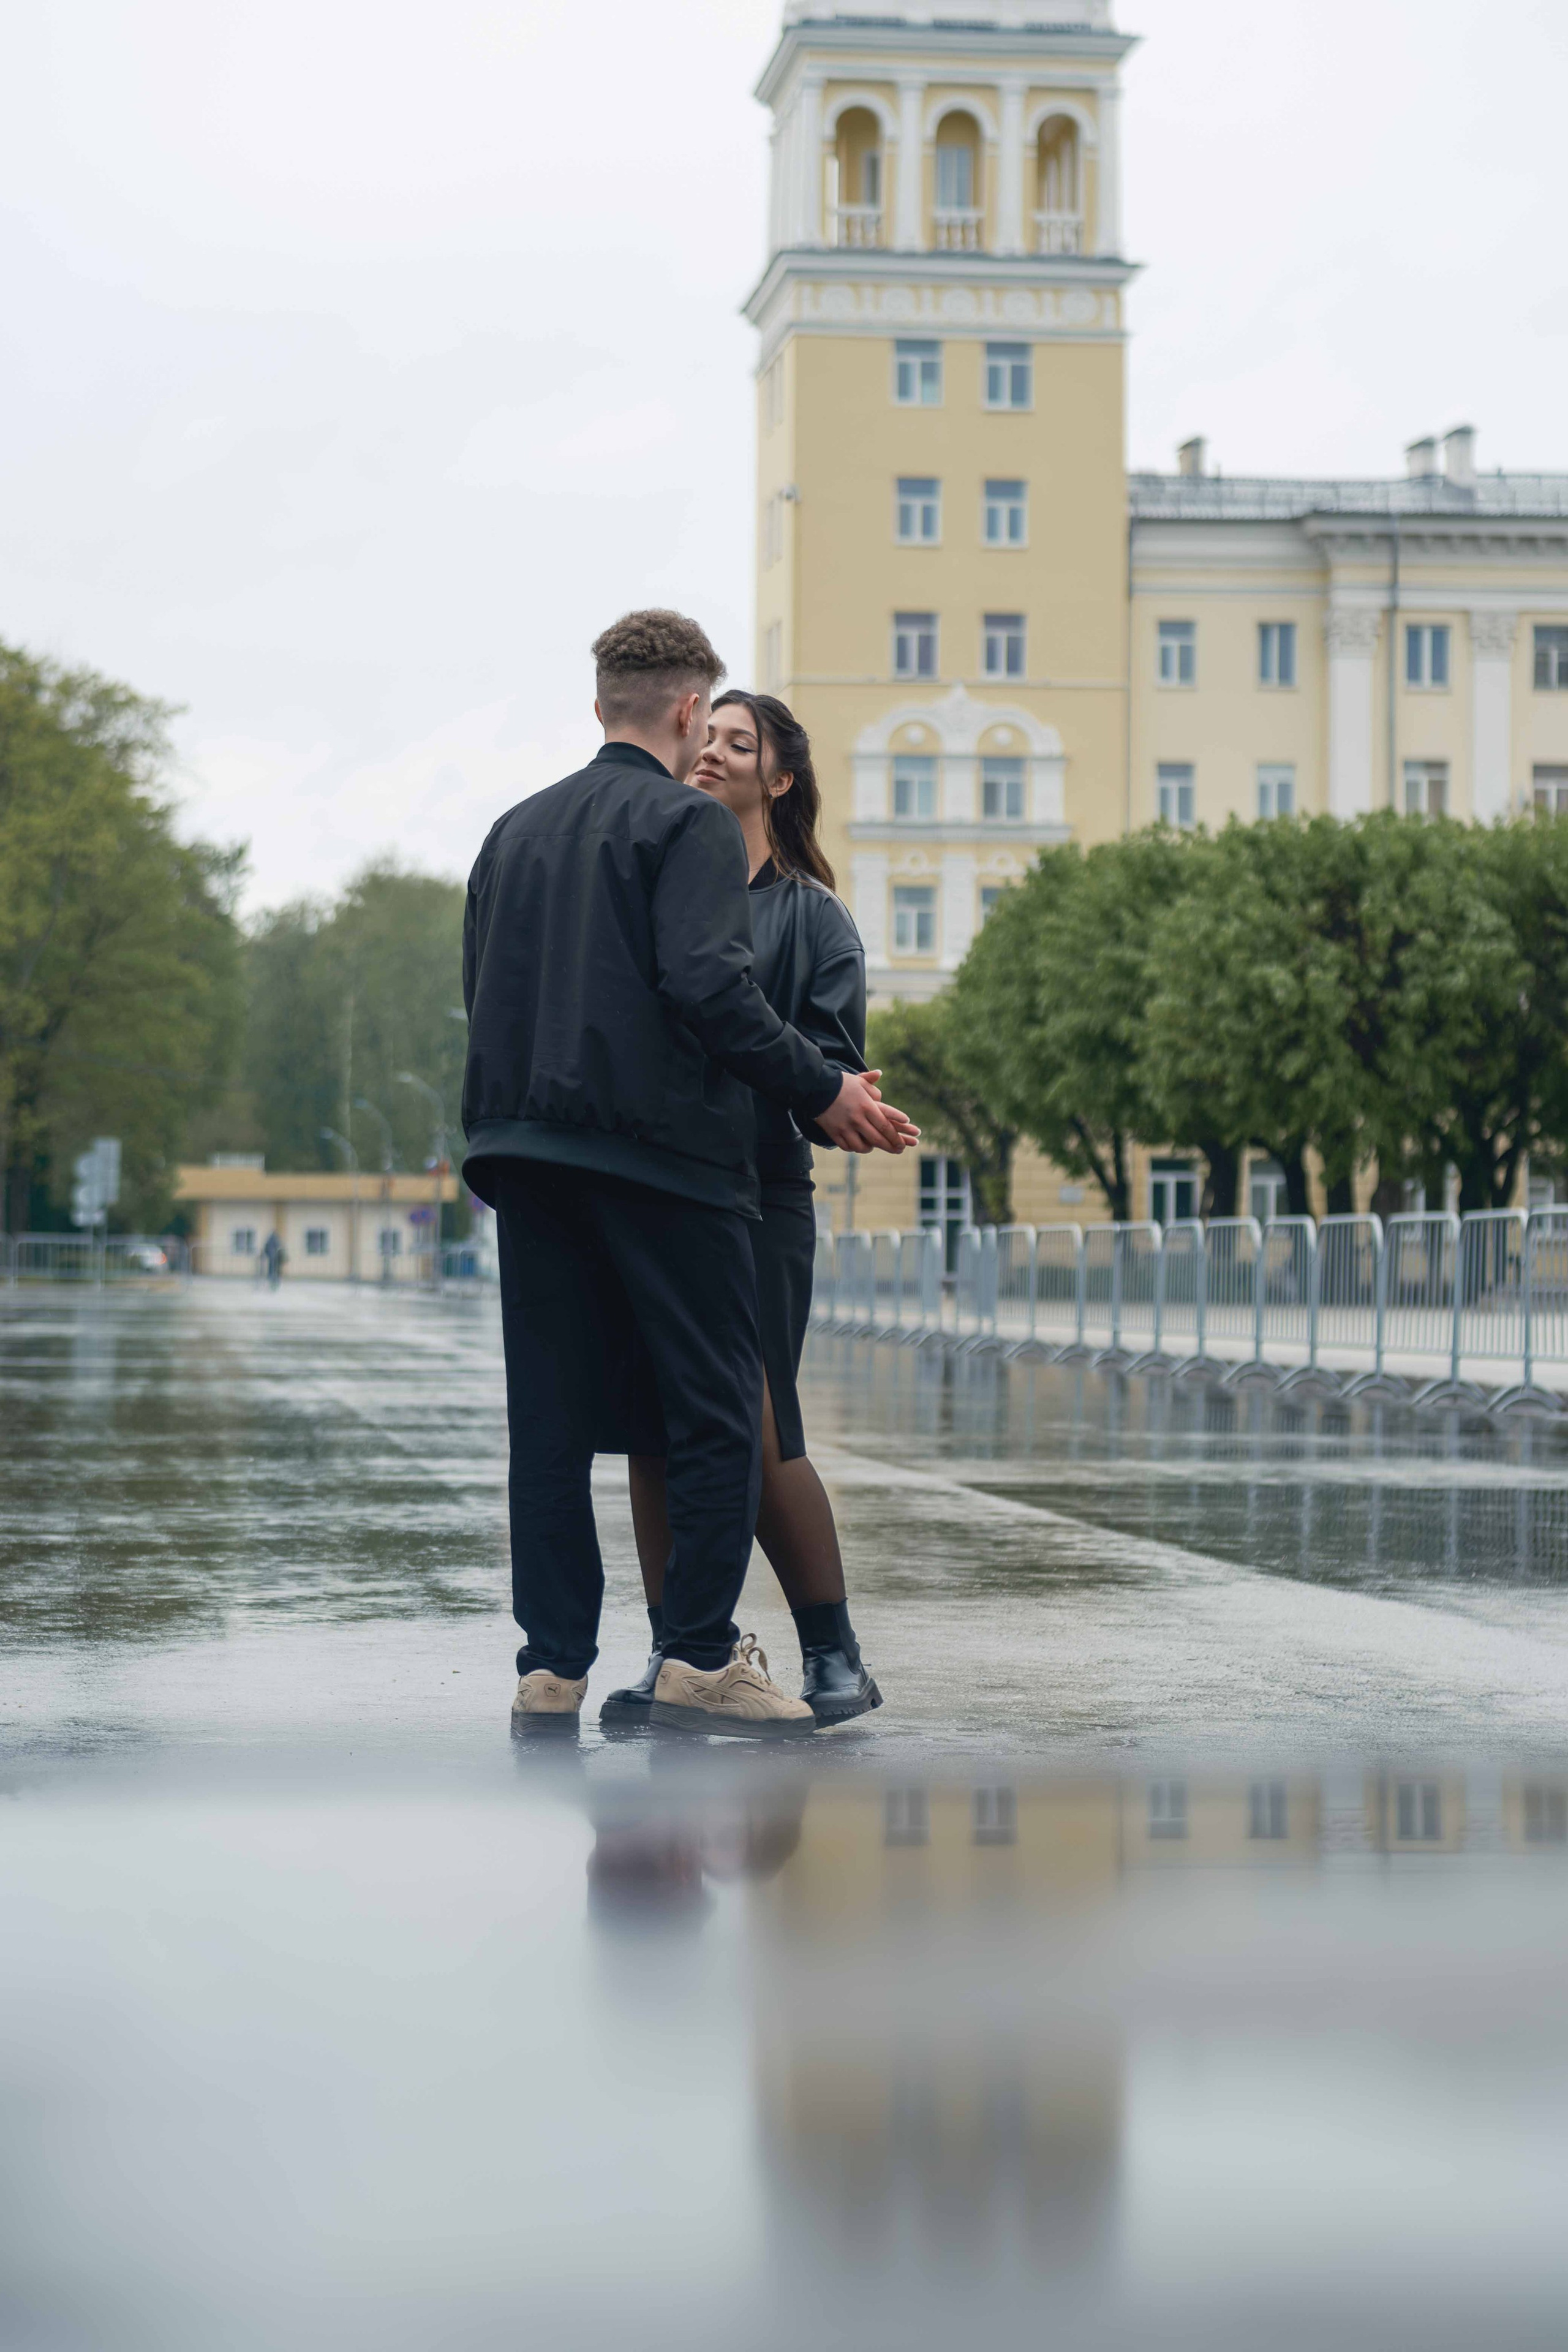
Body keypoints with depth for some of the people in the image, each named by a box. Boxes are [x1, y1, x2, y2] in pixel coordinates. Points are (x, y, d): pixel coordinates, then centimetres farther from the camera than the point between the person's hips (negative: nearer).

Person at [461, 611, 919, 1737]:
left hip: (526, 1146, 7)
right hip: (662, 1148, -6)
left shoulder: (516, 830, 17)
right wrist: (821, 1089, -10)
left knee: (551, 1419, 7)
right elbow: (706, 981, -17)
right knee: (718, 1413, 1)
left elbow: (482, 989, 17)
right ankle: (703, 1657, -1)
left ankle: (552, 1664, 7)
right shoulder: (689, 822, -4)